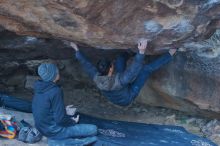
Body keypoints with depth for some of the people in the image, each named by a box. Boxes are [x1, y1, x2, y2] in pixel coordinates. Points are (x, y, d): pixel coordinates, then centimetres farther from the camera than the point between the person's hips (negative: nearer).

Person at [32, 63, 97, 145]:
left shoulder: (39, 89, 2)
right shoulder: (55, 91, -24)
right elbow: (60, 119, -24)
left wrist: (64, 112, 16)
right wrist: (73, 122, -5)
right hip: (54, 131, -9)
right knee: (93, 129, -3)